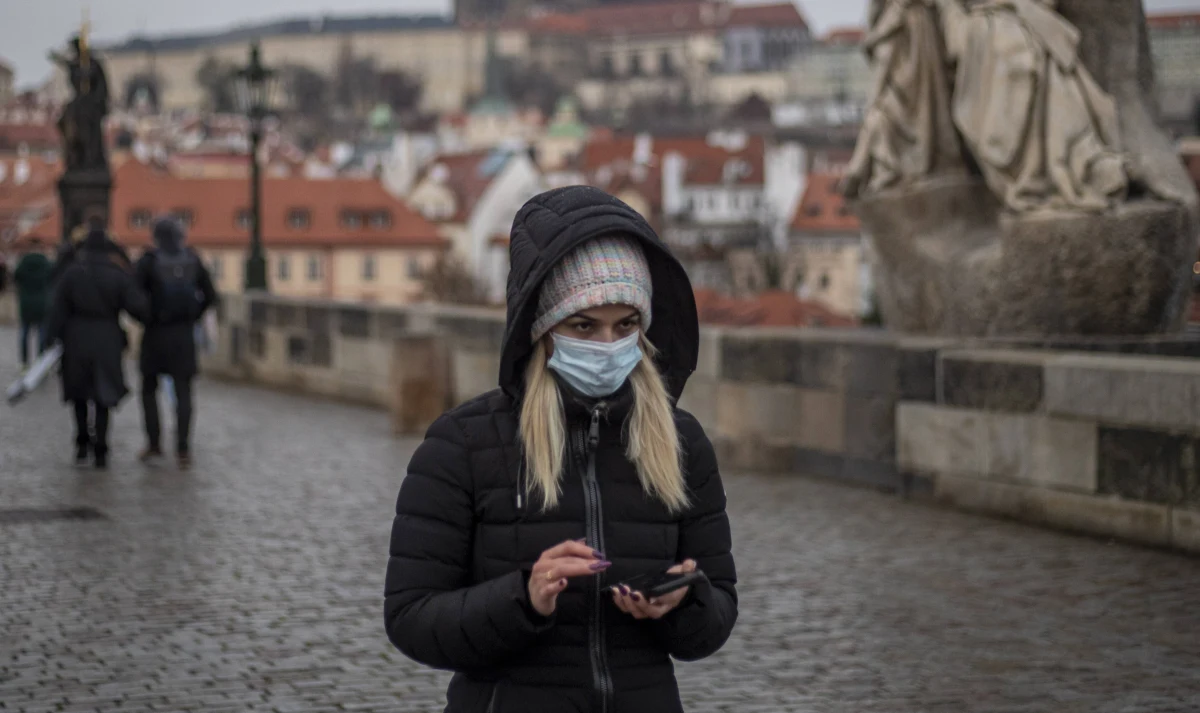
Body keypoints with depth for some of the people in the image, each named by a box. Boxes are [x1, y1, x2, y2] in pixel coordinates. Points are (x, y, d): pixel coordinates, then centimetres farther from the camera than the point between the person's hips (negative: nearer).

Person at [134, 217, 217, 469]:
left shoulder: (149, 261, -8)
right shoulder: (192, 260, 2)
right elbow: (210, 296, 5)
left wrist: (146, 317, 4)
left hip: (156, 334, -2)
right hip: (184, 335, 2)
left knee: (149, 388, 14)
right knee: (183, 392, 4)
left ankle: (154, 443, 11)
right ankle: (182, 449, -3)